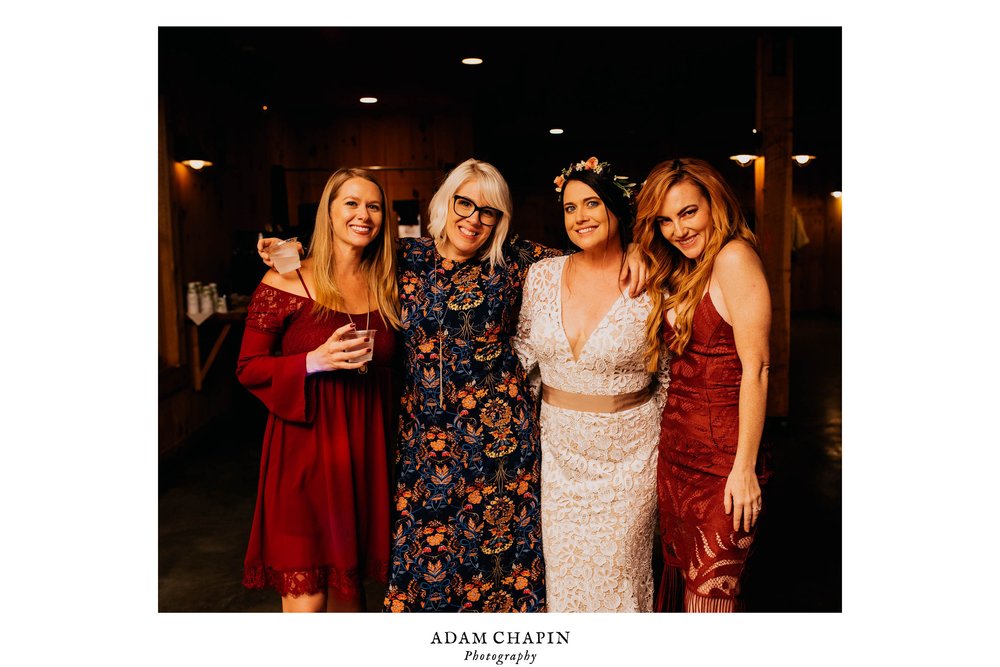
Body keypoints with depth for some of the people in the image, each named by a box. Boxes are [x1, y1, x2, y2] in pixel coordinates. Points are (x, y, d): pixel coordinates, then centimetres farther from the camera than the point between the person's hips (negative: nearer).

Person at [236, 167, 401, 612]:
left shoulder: (385, 287, 8)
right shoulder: (286, 282, -5)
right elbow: (248, 369, -5)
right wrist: (315, 362, -18)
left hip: (366, 451, 5)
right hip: (304, 448, -4)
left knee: (350, 580, 15)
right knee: (306, 597, -3)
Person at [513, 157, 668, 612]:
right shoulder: (542, 275, -1)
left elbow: (669, 376, 1)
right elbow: (522, 351, 11)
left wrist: (666, 450, 4)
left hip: (628, 451, -3)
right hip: (560, 445, 3)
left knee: (619, 570, 11)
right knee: (563, 570, 14)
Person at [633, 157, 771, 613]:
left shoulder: (734, 257, -13)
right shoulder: (680, 274, 14)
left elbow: (755, 368, -17)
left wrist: (745, 468, -17)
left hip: (720, 454, -8)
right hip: (675, 447, 8)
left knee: (711, 591, 3)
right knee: (682, 575, 16)